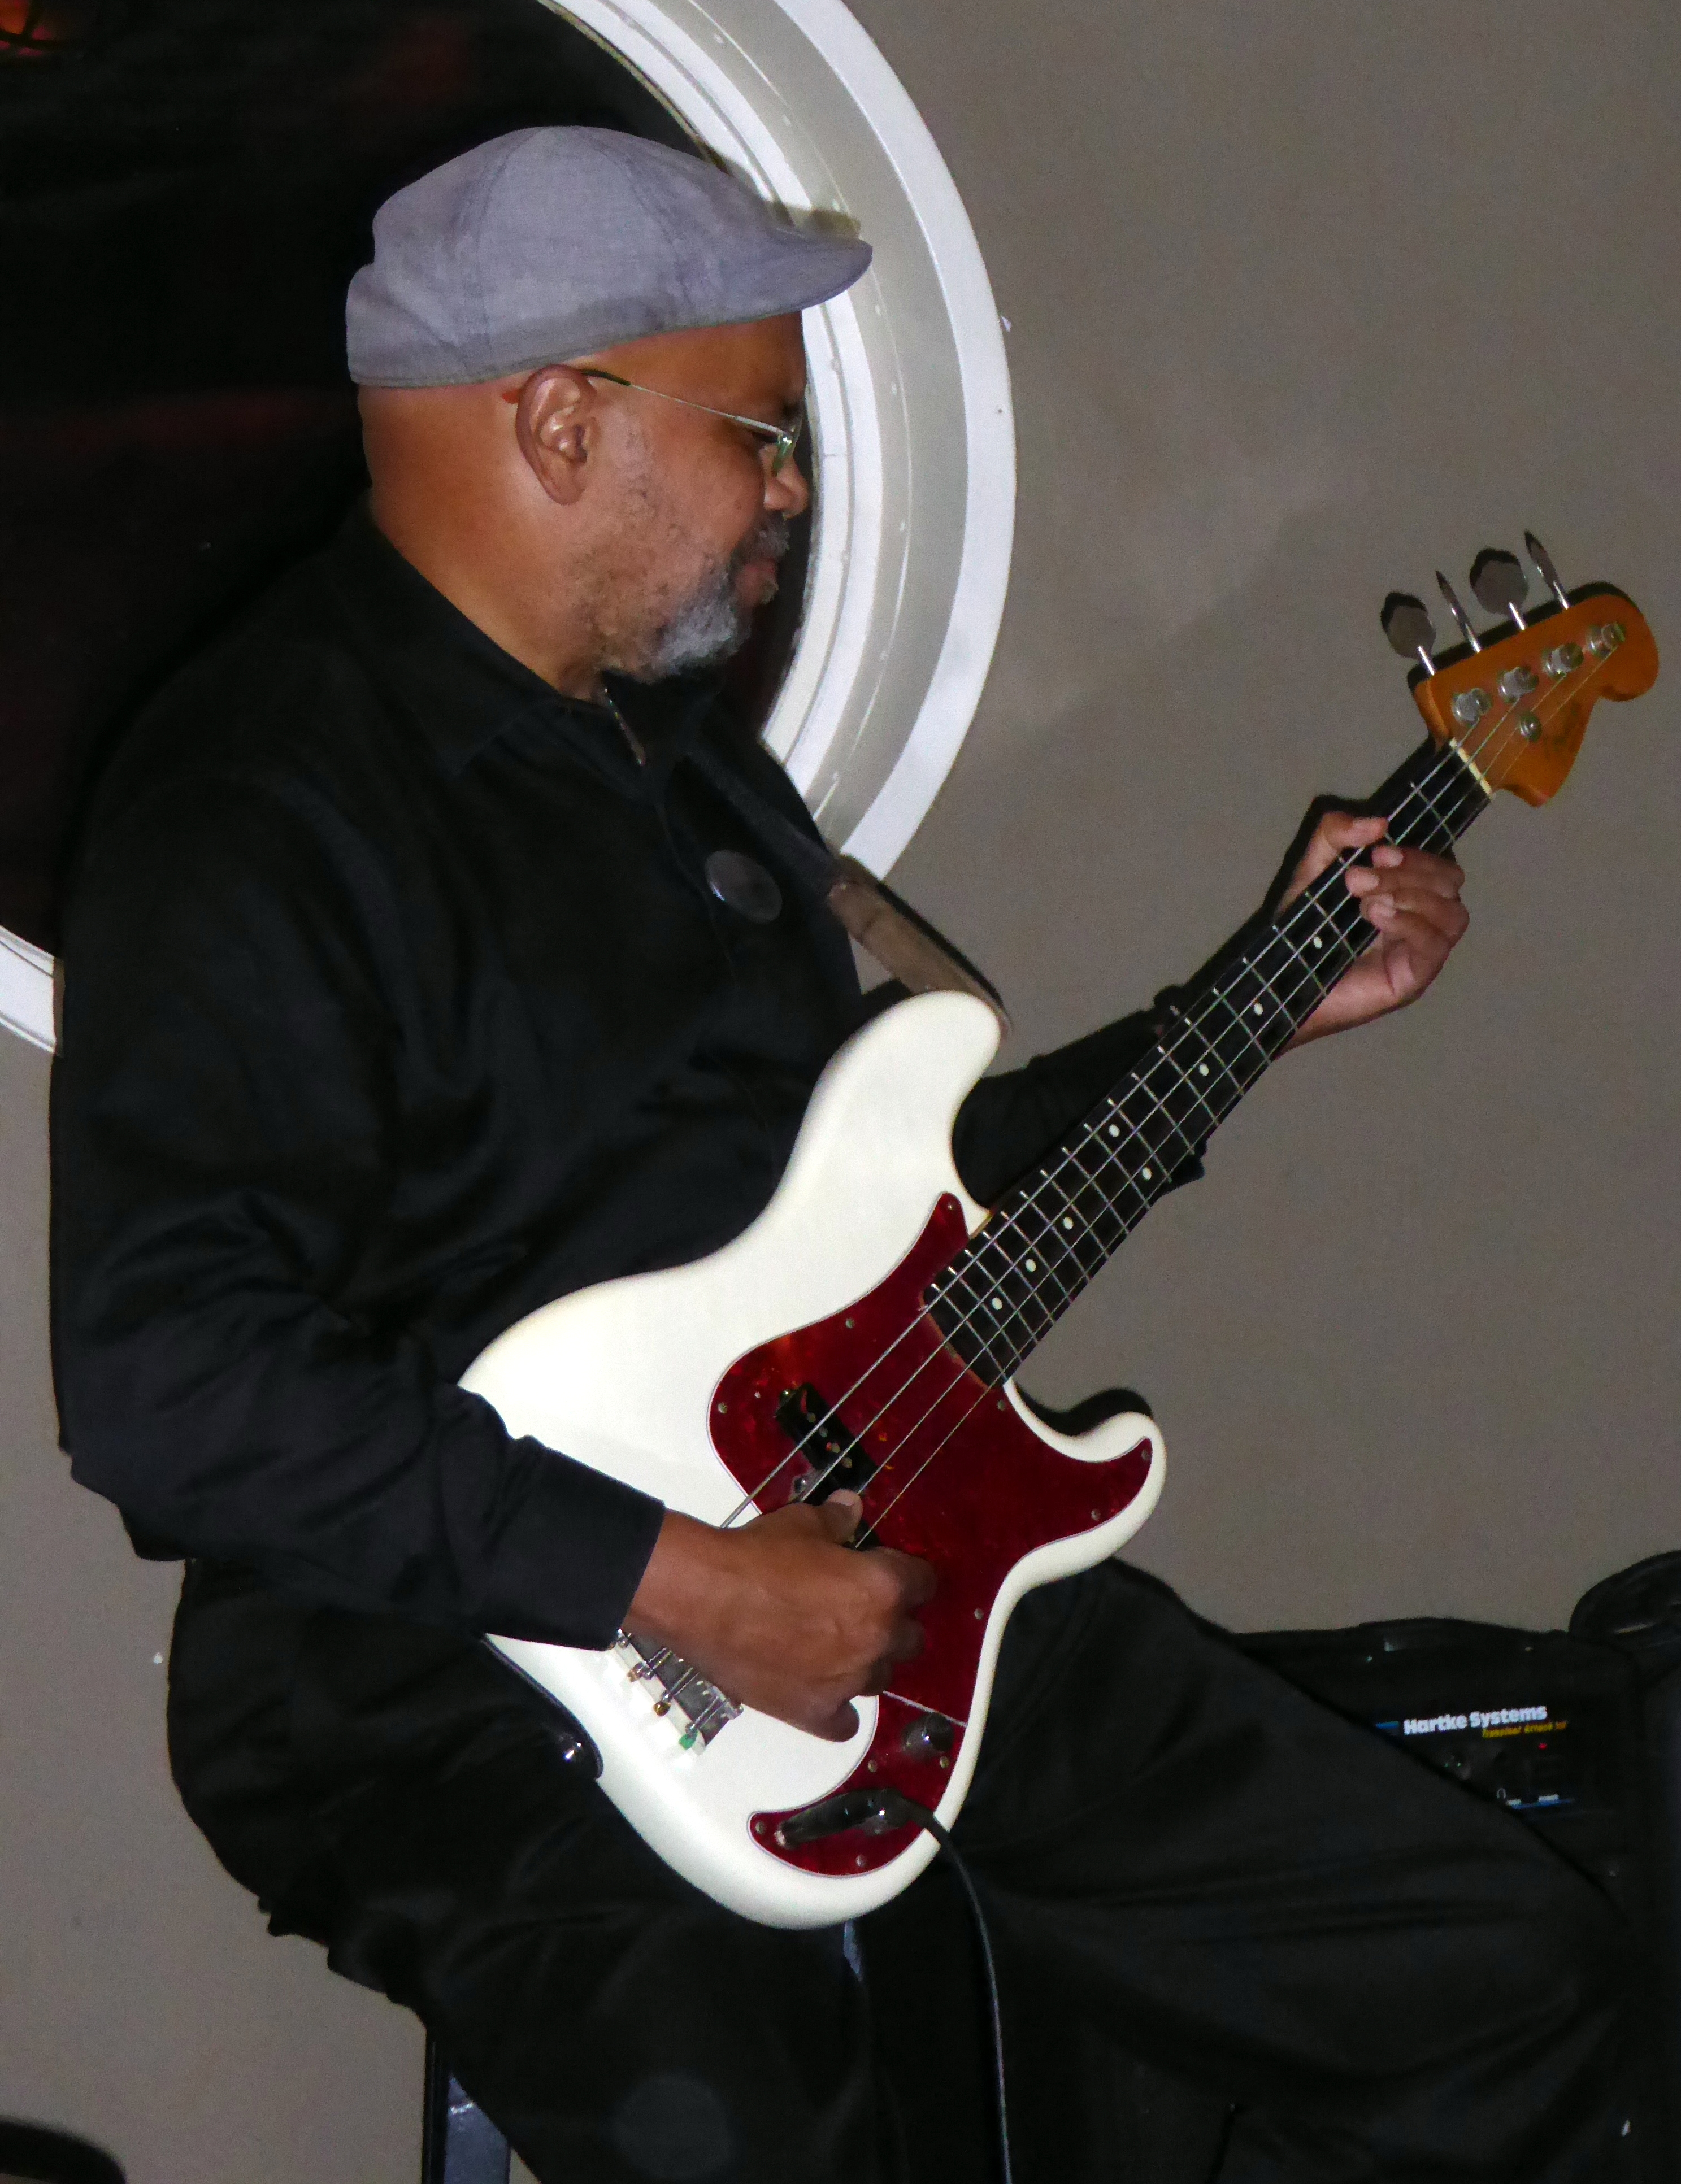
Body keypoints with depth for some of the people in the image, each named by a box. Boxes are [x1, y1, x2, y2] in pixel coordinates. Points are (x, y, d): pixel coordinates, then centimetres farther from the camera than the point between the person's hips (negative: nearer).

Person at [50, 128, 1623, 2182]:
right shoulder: (256, 802, -14)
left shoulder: (686, 751, 17)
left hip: (859, 1574, 8)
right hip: (448, 1654, -8)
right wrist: (671, 1576, -24)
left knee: (1504, 1971, 5)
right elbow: (159, 1383, -23)